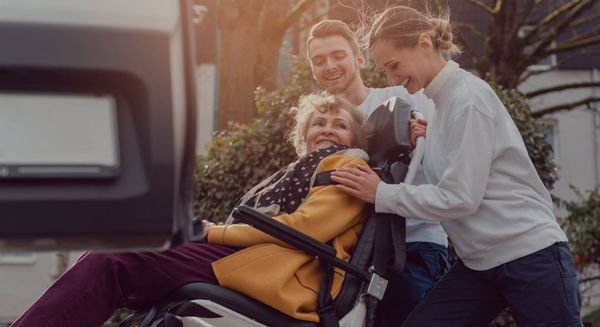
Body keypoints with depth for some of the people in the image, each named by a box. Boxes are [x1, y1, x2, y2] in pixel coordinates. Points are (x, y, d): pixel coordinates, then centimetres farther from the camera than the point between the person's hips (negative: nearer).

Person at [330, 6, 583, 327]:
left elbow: (460, 197, -19)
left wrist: (382, 194, -14)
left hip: (529, 255, -8)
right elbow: (445, 183, 10)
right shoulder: (444, 100, 12)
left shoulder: (467, 98, -15)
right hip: (479, 261, 9)